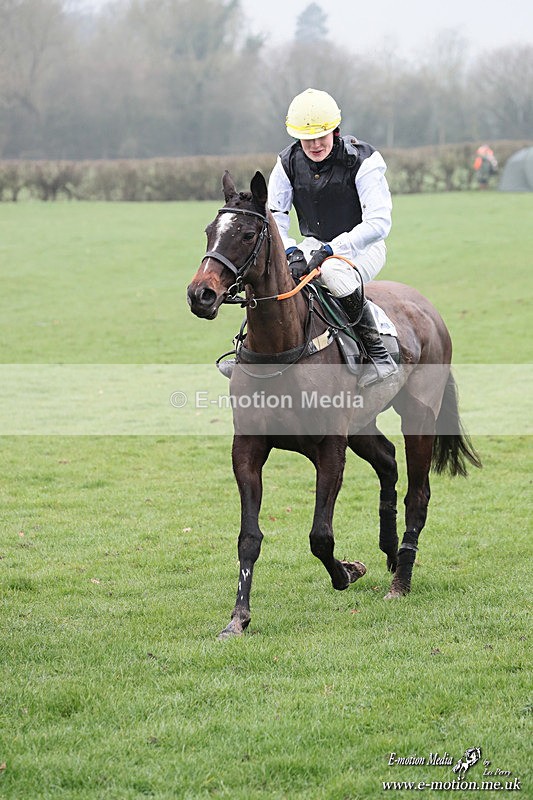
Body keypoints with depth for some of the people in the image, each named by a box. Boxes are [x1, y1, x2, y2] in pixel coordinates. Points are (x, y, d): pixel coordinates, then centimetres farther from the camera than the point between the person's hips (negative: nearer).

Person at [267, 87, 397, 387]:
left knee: (333, 273, -39)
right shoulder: (289, 163, -4)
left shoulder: (362, 160, -19)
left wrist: (330, 250, -34)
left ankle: (379, 353, -28)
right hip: (313, 244, 5)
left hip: (359, 245, -5)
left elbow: (378, 223, -26)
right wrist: (290, 251, -25)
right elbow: (273, 218, -4)